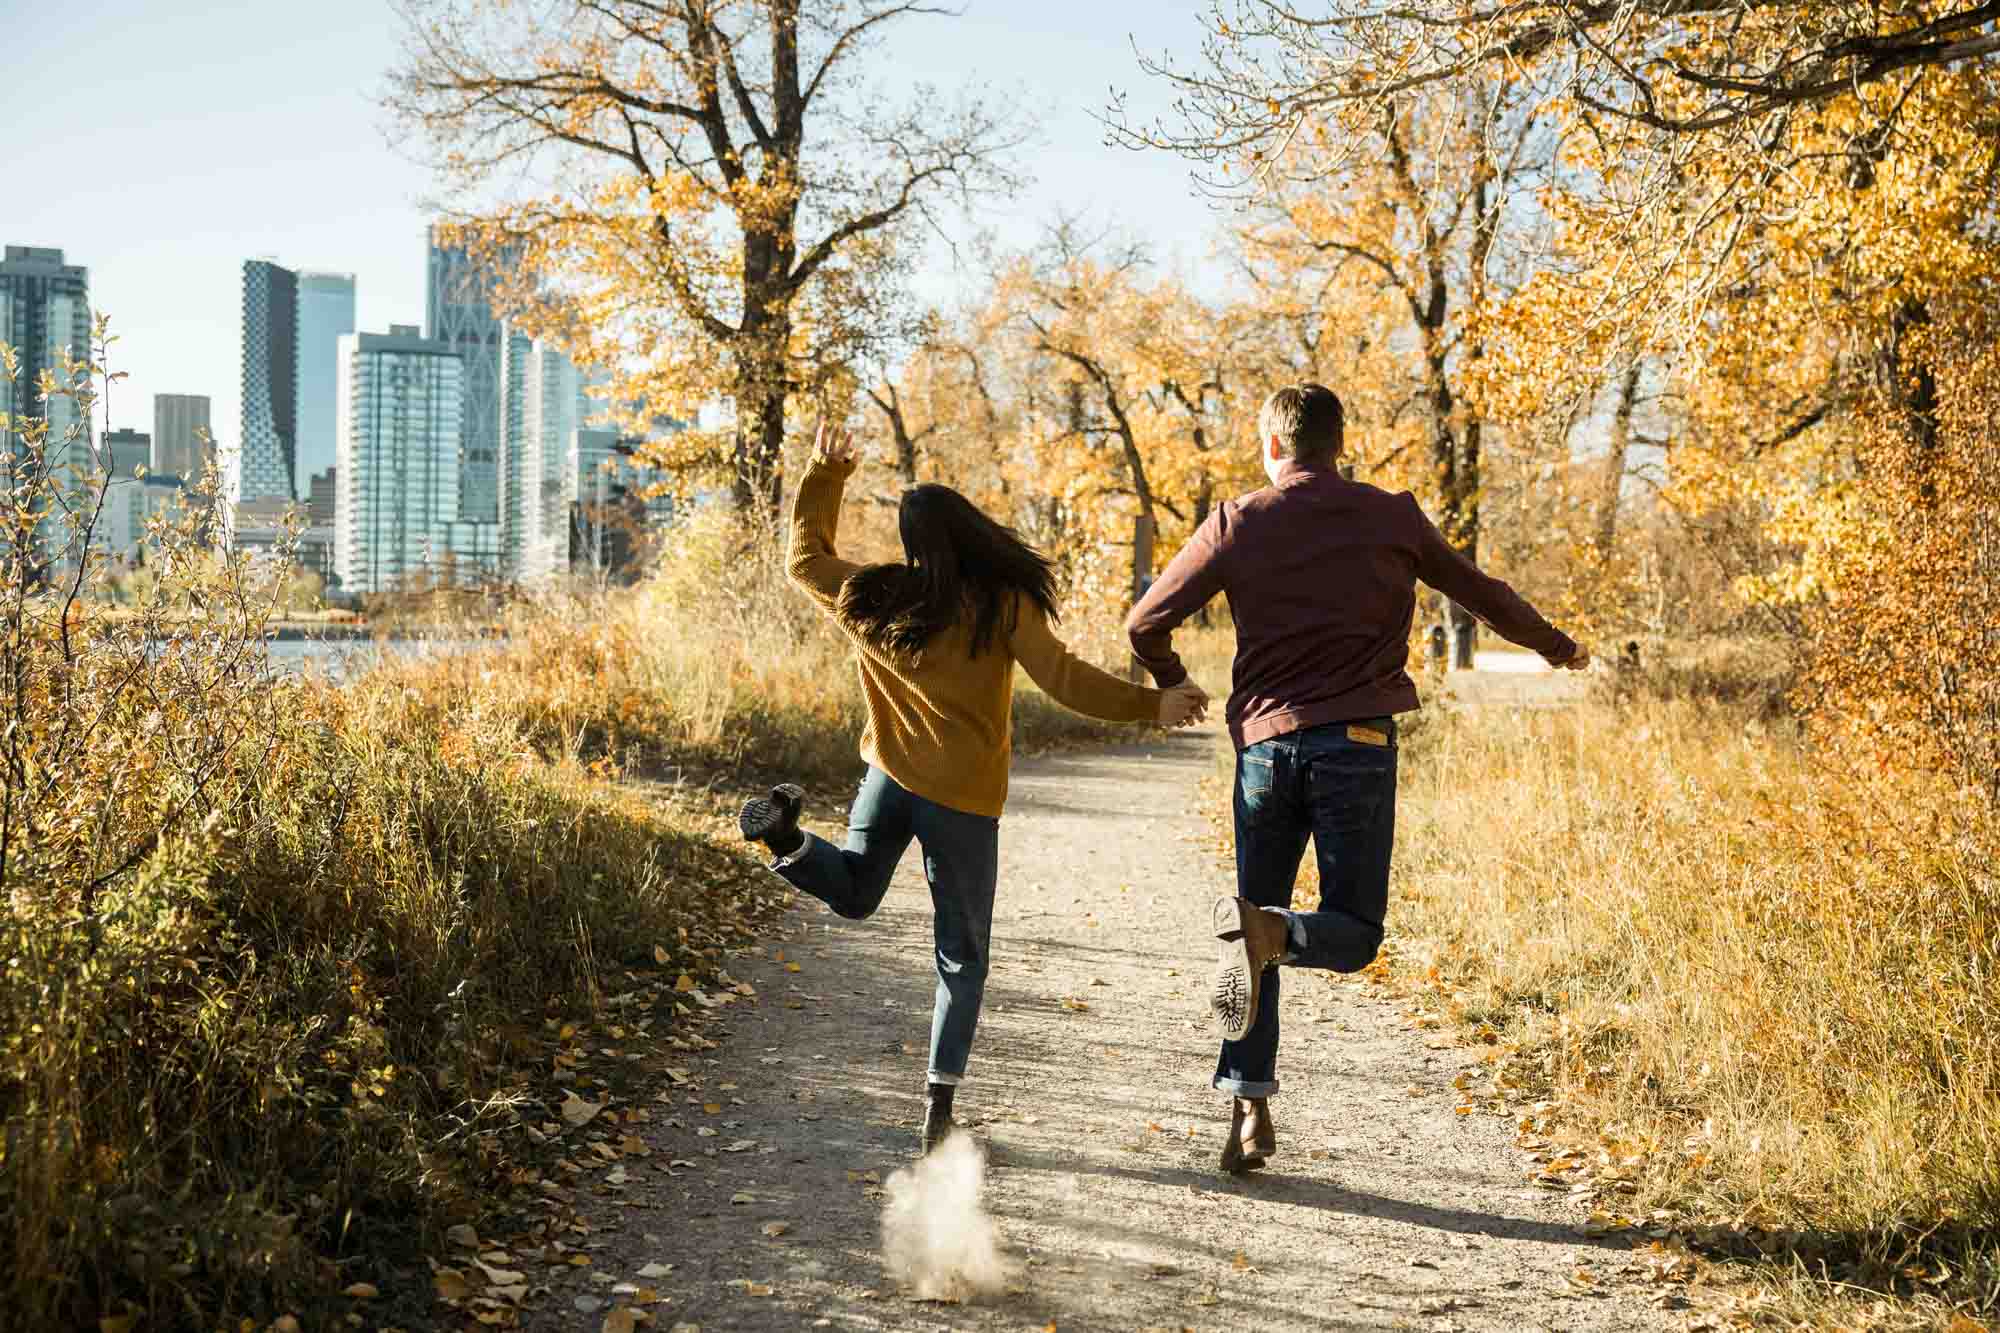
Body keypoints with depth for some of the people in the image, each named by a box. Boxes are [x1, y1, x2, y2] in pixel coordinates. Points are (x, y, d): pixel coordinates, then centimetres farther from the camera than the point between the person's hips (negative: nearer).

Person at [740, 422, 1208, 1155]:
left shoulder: (869, 597, 1)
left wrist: (823, 475, 24)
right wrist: (1151, 705, -9)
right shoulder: (1003, 604, -11)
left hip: (891, 775, 3)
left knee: (852, 893, 26)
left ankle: (786, 833, -7)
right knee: (961, 956, 10)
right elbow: (1064, 678, -13)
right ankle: (939, 1096, 5)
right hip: (964, 796, -3)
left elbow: (805, 557, 18)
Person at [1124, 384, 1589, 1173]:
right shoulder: (1392, 518, 7)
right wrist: (1556, 647, 36)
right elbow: (1481, 593, 19)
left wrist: (1171, 684, 25)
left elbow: (1146, 623, 4)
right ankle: (1269, 934, -28)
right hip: (1356, 744, -1)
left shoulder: (1239, 524, 5)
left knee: (1260, 913, 14)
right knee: (1354, 935, 7)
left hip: (1265, 742, 1)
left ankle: (1249, 1110, 4)